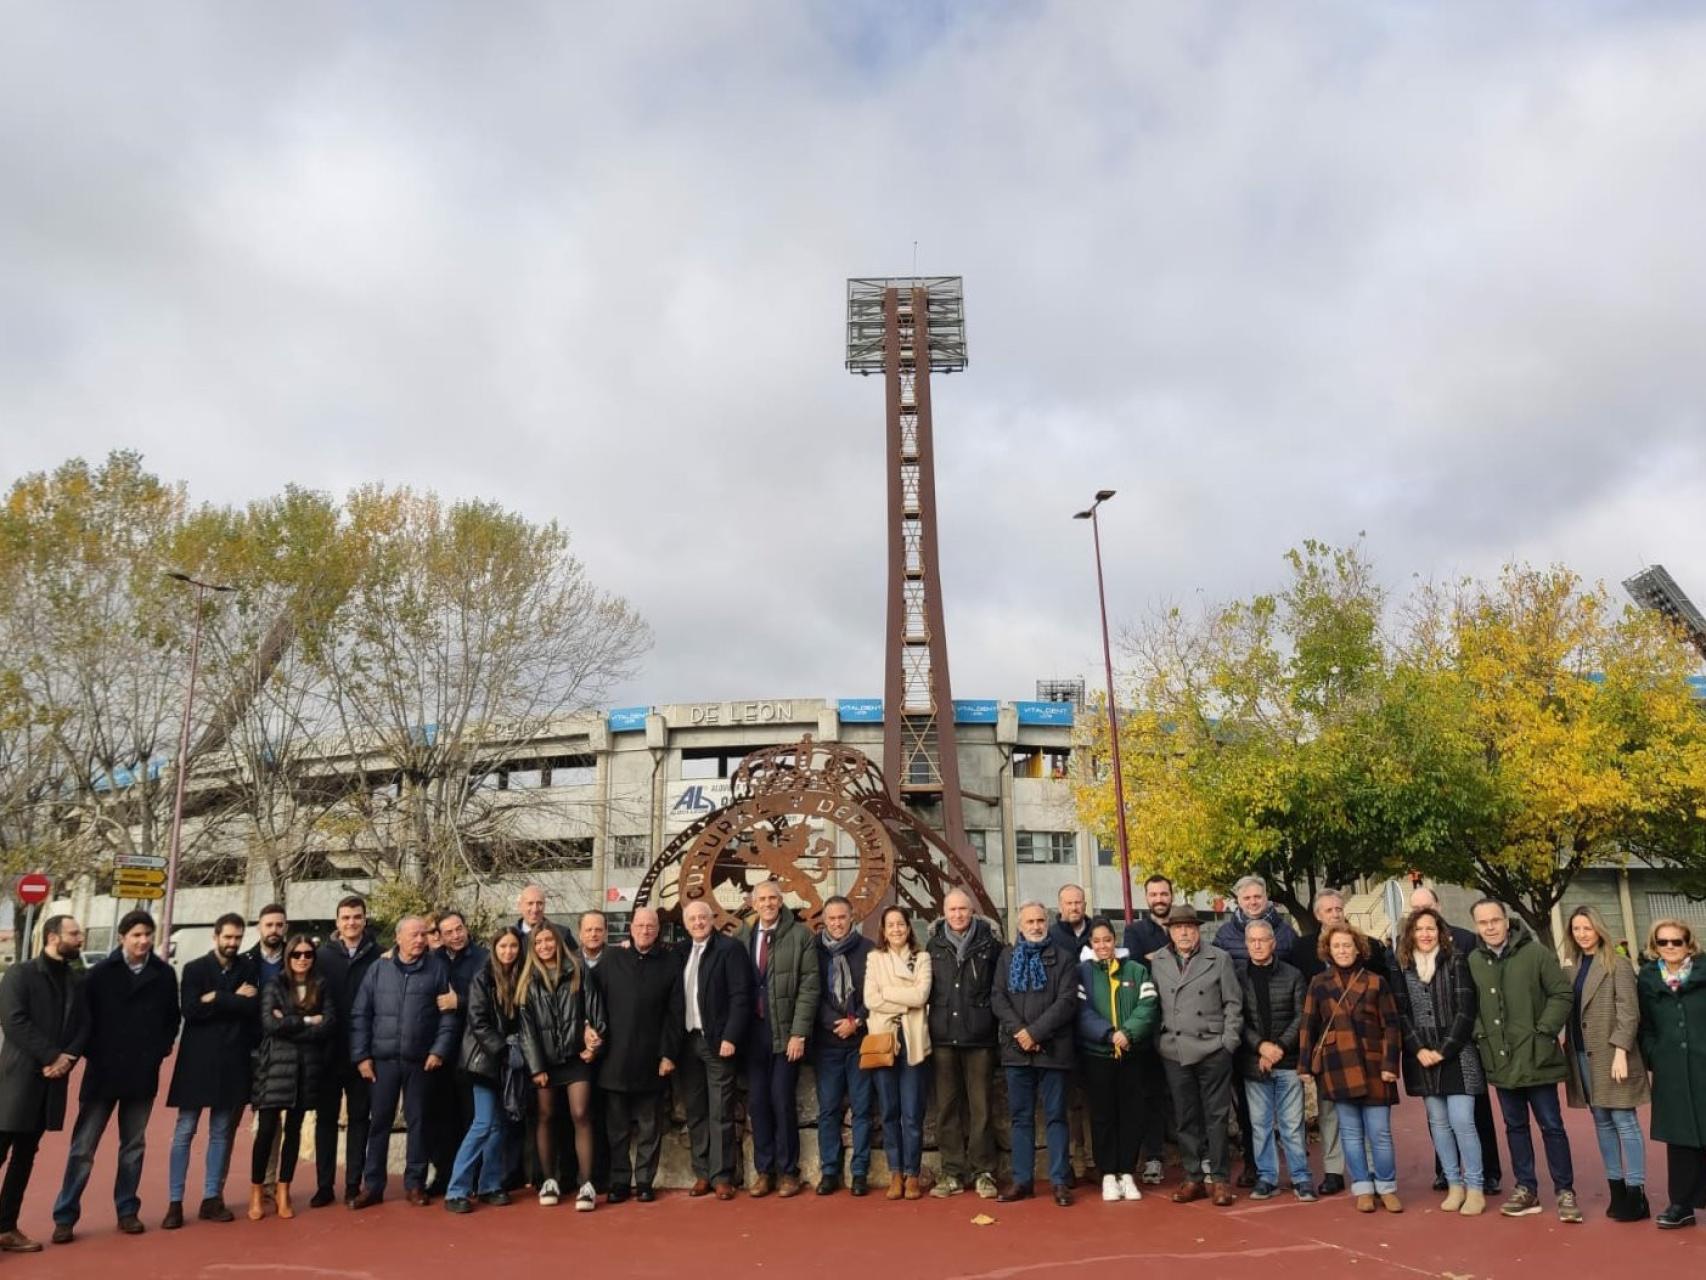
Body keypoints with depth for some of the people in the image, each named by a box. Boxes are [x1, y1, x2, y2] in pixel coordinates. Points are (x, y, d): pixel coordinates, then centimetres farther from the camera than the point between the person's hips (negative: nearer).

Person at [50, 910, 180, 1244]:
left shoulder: (165, 975, 0)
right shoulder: (100, 974, -5)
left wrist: (160, 1051, 0)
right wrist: (94, 1054, -5)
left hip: (143, 1075, 2)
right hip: (103, 1073, -2)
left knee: (133, 1146, 11)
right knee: (83, 1147, 2)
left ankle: (127, 1211, 20)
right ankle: (65, 1217, 11)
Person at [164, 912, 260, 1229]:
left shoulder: (248, 970, 6)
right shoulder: (194, 969, 2)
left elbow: (254, 1009, -7)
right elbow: (190, 1010, -11)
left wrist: (217, 1000, -13)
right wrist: (234, 1000, -12)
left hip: (233, 1062, 2)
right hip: (198, 1060, -2)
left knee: (222, 1133, 7)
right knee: (184, 1132, 1)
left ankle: (212, 1199, 14)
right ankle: (175, 1202, 8)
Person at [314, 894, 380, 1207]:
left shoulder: (377, 955, -1)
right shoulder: (323, 955, 1)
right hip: (329, 1051, 1)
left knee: (360, 1118, 7)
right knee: (326, 1118, 9)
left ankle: (353, 1185, 17)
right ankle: (324, 1185, 19)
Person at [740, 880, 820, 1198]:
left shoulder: (801, 936, -4)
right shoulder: (744, 939, 7)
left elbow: (809, 988, -7)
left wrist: (799, 1033, -11)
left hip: (786, 1032, -3)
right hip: (754, 1031, 3)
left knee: (782, 1101, 0)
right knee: (757, 1102, 7)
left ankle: (788, 1172, 14)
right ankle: (763, 1171, 20)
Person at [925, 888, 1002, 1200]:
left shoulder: (989, 943, 1)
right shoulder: (934, 945, 7)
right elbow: (924, 987, 14)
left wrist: (992, 1019, -1)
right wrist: (928, 1027, 10)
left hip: (979, 1037, -2)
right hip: (942, 1037, 2)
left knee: (980, 1107, 3)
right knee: (947, 1107, 6)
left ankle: (983, 1172, 12)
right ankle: (953, 1172, 14)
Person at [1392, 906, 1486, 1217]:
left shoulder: (1456, 961, -3)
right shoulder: (1402, 967, 5)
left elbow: (1465, 1009, -8)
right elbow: (1402, 1013, 4)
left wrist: (1445, 1050, -12)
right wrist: (1419, 1049, -8)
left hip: (1456, 1054, -3)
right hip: (1422, 1056, 3)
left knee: (1461, 1121, -8)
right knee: (1438, 1122, 8)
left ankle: (1475, 1187, 5)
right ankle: (1454, 1184, 18)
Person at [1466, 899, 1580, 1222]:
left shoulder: (1536, 953, -8)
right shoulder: (1472, 961, 2)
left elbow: (1562, 994, -7)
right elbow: (1469, 1005, 10)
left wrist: (1544, 1031, -13)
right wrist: (1480, 1034, -3)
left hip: (1536, 1056, -4)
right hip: (1500, 1059, 4)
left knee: (1551, 1125, 4)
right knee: (1515, 1126, 13)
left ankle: (1565, 1192, 16)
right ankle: (1526, 1189, 24)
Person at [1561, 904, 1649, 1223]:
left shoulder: (1618, 965, -6)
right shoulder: (1570, 969, 12)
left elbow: (1629, 1012, -12)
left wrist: (1620, 1051, -19)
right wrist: (1568, 1050, 8)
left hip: (1610, 1055, -6)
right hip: (1582, 1055, 6)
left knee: (1624, 1121, -5)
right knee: (1602, 1122, 12)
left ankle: (1635, 1194, 0)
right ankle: (1616, 1189, 20)